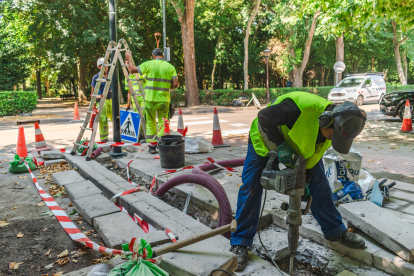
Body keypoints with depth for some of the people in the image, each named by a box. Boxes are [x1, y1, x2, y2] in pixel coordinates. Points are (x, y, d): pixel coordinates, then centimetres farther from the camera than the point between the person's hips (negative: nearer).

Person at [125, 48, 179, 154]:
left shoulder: (149, 64, -1)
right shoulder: (170, 67, 4)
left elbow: (132, 70, 6)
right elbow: (175, 84, -2)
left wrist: (129, 58, 22)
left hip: (150, 98, -1)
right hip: (164, 99, 1)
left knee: (150, 122, 10)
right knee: (163, 122, 9)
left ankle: (152, 146, 12)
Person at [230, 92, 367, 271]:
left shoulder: (333, 129, -16)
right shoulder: (302, 107, -41)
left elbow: (314, 154, -2)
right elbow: (264, 118, -32)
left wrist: (305, 179, -8)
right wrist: (280, 146, -33)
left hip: (297, 144, 6)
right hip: (266, 137, -5)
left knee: (319, 184, 2)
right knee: (251, 189, -9)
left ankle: (335, 231, 22)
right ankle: (240, 244, 3)